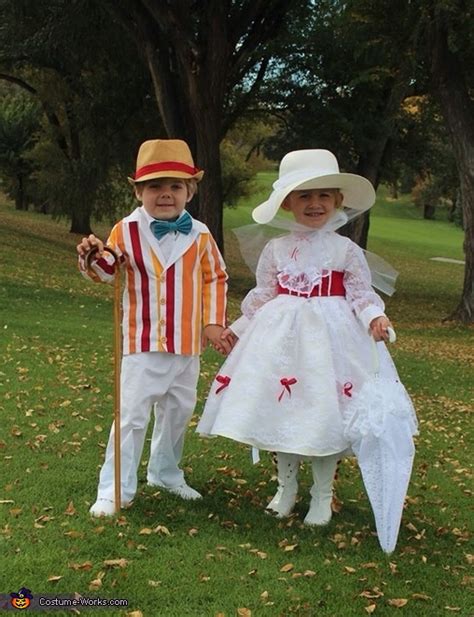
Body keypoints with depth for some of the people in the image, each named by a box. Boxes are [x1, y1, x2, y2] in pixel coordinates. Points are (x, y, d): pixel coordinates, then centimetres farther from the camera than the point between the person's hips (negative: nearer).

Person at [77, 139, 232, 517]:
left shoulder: (199, 235, -2)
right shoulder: (127, 231, -7)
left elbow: (215, 279, 7)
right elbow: (108, 272, 0)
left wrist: (213, 322, 2)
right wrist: (94, 257, -22)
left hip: (187, 344, 3)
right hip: (143, 343, -3)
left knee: (178, 411, 18)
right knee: (132, 414, -3)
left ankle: (166, 473, 38)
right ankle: (115, 490, 5)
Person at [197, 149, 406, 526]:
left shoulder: (345, 250, 0)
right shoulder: (276, 250, 6)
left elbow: (361, 292, 0)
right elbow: (262, 296, 13)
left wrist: (374, 316, -18)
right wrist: (238, 328, 13)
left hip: (329, 336, -2)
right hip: (282, 336, 3)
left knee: (325, 414, -1)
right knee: (281, 410, 7)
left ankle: (322, 496, 16)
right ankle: (286, 488, 26)